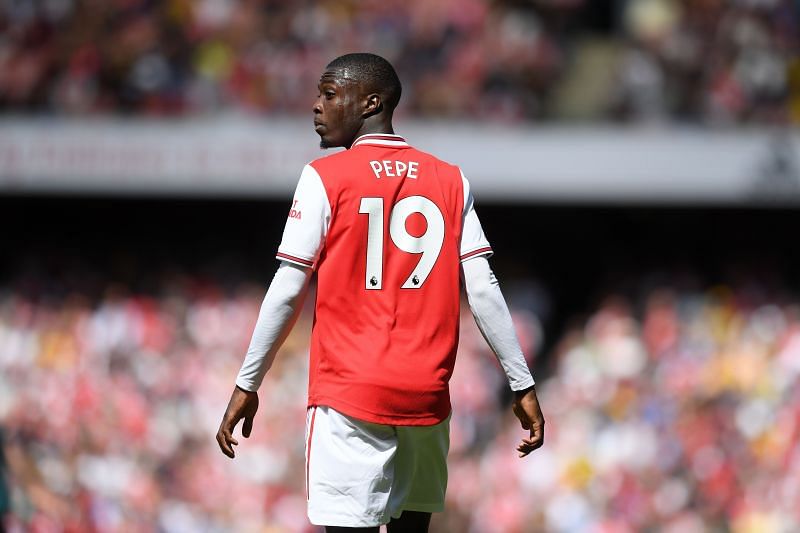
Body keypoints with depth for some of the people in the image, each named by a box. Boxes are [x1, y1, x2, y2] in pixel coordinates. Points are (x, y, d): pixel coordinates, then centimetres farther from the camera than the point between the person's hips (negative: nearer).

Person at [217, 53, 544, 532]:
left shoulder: (325, 179, -3)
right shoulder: (451, 182, 8)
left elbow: (287, 292, -4)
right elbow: (484, 292, 3)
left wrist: (247, 386, 2)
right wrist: (523, 385, 6)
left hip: (350, 395, -4)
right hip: (427, 397, 4)